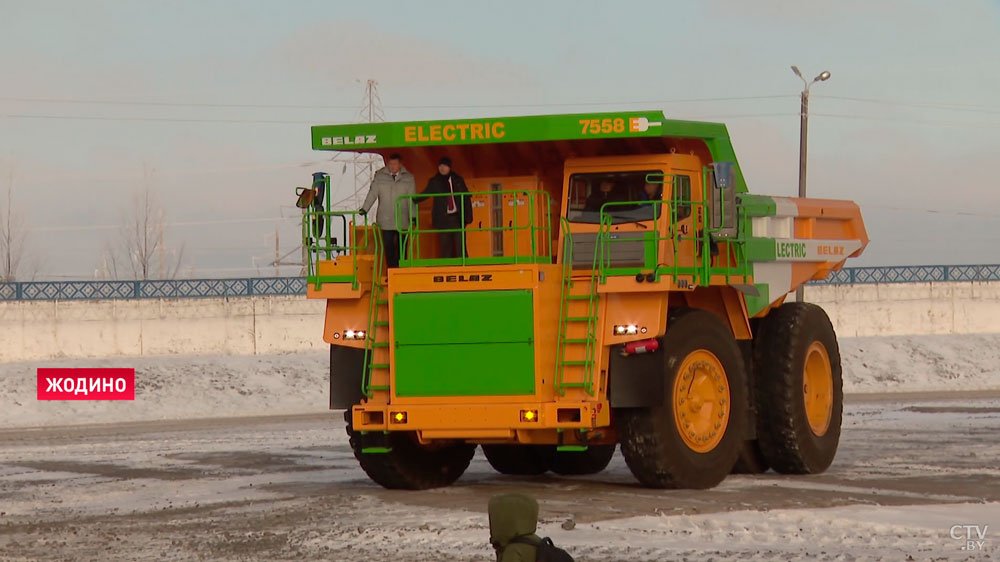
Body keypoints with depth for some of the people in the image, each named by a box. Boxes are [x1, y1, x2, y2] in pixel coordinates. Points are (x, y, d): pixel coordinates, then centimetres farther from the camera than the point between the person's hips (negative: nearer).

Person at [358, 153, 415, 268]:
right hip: (386, 220, 0)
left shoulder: (408, 178, 4)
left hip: (402, 220, 0)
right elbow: (372, 193, 2)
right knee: (388, 246, -1)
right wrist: (365, 209, -6)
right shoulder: (380, 176, 3)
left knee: (402, 246, 4)